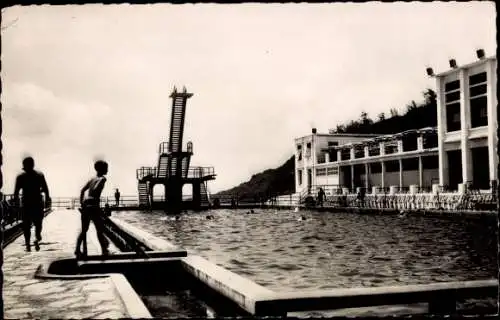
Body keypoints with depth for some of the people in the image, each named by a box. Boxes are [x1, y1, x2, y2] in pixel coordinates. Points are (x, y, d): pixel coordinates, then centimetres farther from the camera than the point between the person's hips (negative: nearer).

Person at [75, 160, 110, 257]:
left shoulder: (92, 179, 19)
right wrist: (97, 200, -11)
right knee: (100, 230, 3)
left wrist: (82, 203, 11)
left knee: (84, 230, 15)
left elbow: (82, 190, 13)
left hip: (85, 206, 7)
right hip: (93, 206, -7)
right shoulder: (102, 179, -2)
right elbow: (96, 189, -19)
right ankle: (104, 251, 5)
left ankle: (77, 250, 7)